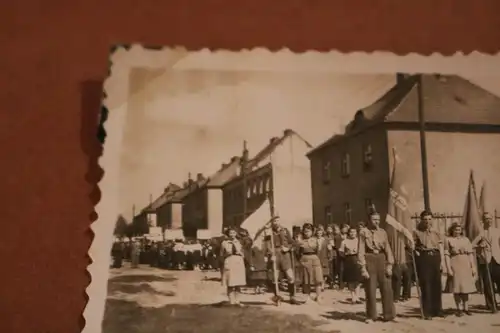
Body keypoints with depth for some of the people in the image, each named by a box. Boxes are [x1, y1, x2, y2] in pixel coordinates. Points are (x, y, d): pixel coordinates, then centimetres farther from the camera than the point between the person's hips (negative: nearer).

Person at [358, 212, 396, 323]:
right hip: (369, 260, -3)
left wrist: (389, 265, -1)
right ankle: (371, 316, 16)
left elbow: (387, 249, 7)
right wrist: (363, 268, -13)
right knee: (370, 290, 3)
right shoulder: (364, 232, -6)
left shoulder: (383, 232, 6)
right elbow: (361, 251, -8)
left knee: (387, 288, 4)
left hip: (381, 260, 3)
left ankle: (389, 315, 16)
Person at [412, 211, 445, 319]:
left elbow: (441, 249, 11)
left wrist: (442, 261, 2)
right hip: (423, 258, -3)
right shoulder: (417, 232, 5)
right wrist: (416, 252, -13)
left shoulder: (436, 233, 15)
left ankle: (438, 310, 17)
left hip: (435, 258, 3)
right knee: (425, 285, -4)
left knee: (437, 284, 5)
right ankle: (427, 312, 3)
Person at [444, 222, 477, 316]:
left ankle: (466, 308, 15)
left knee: (465, 286, 7)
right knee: (457, 287, 0)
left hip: (466, 265, 3)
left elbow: (470, 254, 8)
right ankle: (458, 309, 7)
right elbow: (447, 255, -6)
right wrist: (448, 268, -13)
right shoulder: (448, 240, 0)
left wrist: (473, 266, 2)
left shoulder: (466, 239, 11)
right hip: (455, 264, -3)